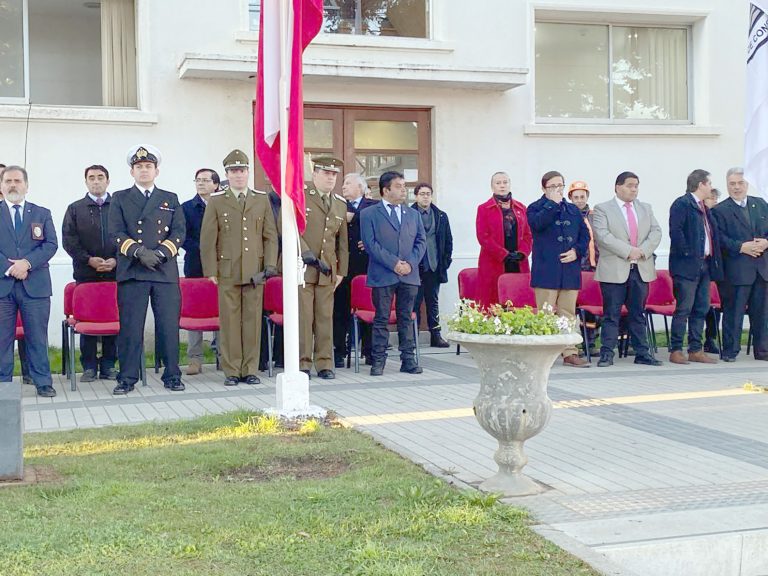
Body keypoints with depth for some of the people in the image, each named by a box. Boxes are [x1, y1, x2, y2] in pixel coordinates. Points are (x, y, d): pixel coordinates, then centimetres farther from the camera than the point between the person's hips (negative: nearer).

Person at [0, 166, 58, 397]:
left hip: (35, 285, 0)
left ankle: (43, 382, 7)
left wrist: (27, 263, -11)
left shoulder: (42, 214, 13)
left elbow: (51, 245, 3)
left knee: (37, 337, 2)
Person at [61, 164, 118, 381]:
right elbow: (68, 240, 4)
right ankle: (89, 366, 7)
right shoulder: (75, 209, 11)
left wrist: (115, 260, -9)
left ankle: (108, 365, 7)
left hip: (114, 272, 0)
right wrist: (88, 259, -9)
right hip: (85, 273, 0)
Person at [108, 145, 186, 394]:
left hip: (166, 271, 1)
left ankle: (172, 376, 10)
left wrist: (161, 252, -10)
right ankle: (127, 378, 5)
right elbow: (116, 233, 2)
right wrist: (139, 252, -14)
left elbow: (179, 232, 7)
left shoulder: (171, 199, 17)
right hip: (132, 272, -1)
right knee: (130, 327, -2)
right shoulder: (120, 199, 13)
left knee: (169, 325, 1)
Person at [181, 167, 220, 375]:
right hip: (196, 267, 0)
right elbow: (183, 239, 0)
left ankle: (221, 353, 7)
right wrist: (203, 249, -11)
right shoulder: (187, 208, 7)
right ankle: (195, 358, 3)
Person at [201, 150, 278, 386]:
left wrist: (270, 265, 0)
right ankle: (231, 370, 7)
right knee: (229, 320, -1)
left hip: (255, 271, 1)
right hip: (227, 271, -1)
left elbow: (270, 236, 10)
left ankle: (250, 369, 10)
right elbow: (208, 239, 4)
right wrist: (211, 270, -2)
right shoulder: (216, 201, 6)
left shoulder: (262, 200, 11)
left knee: (253, 319, 2)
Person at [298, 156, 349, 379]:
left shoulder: (341, 204, 16)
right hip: (302, 268, -4)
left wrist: (341, 271, 14)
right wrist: (306, 254, -14)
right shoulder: (299, 196, 1)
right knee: (303, 317, -4)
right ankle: (302, 363, 4)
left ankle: (324, 363, 11)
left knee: (325, 317, 4)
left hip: (327, 270, 4)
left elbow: (343, 241, 18)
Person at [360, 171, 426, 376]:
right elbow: (370, 244, -6)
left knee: (406, 318, 7)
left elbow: (421, 241, 11)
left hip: (409, 275, 4)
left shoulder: (413, 214, 16)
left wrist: (410, 263, -6)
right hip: (382, 275, -3)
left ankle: (408, 359, 11)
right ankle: (378, 361, 6)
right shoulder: (369, 214, 2)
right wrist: (393, 263, -13)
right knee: (381, 319, 0)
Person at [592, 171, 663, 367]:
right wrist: (628, 251, -17)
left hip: (641, 269, 5)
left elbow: (656, 232, 7)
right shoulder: (602, 209, 0)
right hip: (614, 270, -4)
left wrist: (643, 250, -11)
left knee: (638, 314, 10)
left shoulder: (646, 208, 16)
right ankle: (607, 354, 2)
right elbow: (602, 235, -13)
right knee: (611, 314, -2)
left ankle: (642, 353, 15)